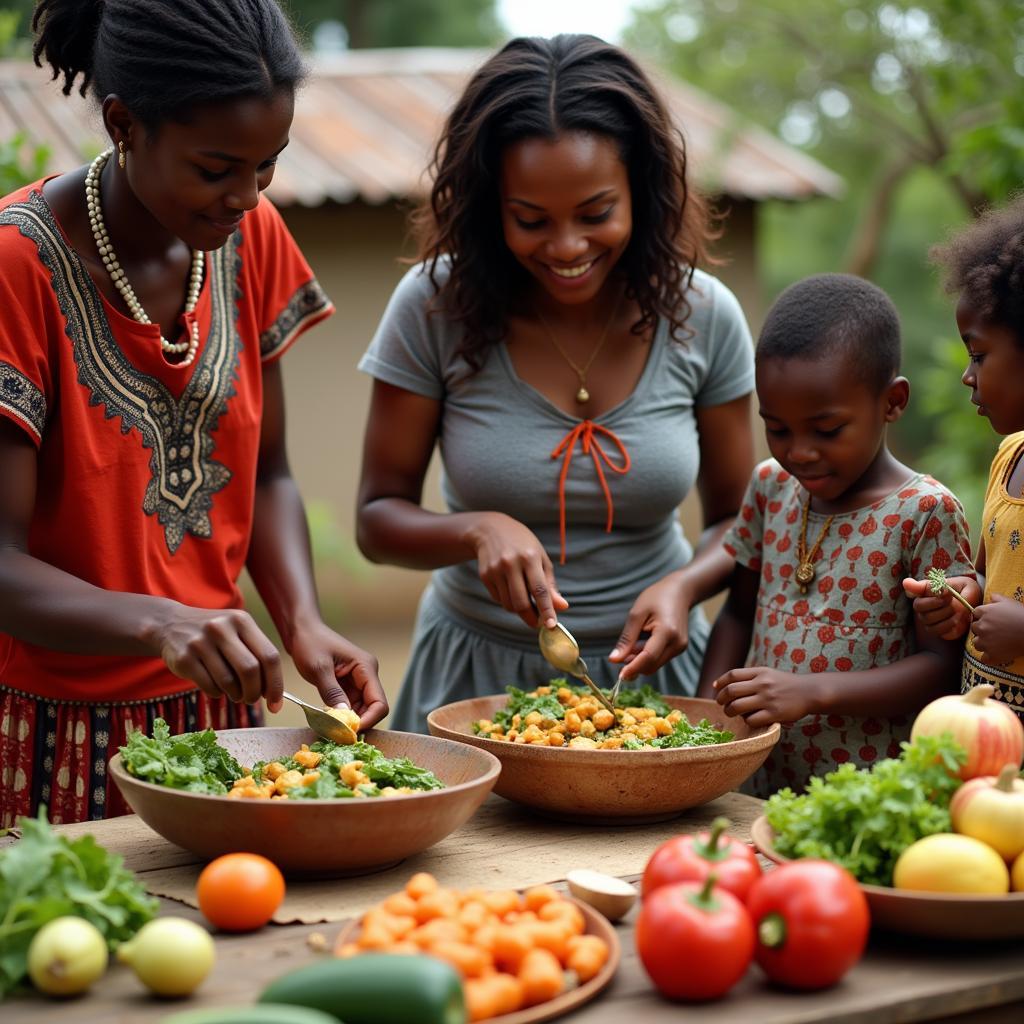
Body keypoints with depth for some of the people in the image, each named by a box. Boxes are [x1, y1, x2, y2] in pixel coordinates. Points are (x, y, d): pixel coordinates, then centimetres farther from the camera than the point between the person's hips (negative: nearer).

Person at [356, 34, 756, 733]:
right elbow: (379, 517, -7)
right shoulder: (435, 307, -12)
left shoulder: (703, 316, -9)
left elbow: (739, 521, 1)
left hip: (650, 669, 1)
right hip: (476, 671, -1)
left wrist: (684, 585, -20)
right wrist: (479, 529, -27)